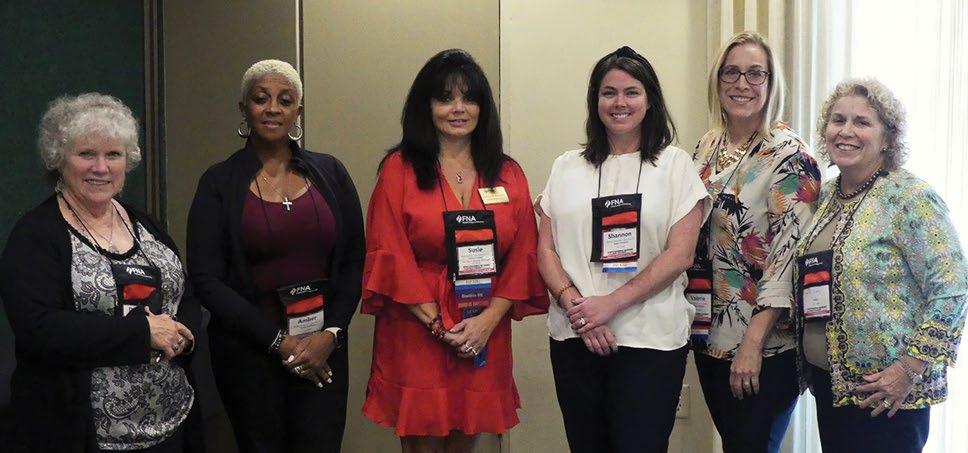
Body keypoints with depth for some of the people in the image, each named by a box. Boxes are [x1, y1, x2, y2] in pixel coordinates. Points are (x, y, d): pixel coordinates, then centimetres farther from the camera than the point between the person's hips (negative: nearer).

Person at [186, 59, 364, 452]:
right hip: (248, 351, -1)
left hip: (323, 348, 1)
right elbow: (206, 279, -7)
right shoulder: (219, 183, -2)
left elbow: (354, 262, 5)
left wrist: (331, 334, -8)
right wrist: (278, 341, -11)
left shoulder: (329, 173, 4)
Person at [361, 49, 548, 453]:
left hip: (485, 336, 3)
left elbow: (522, 255, 4)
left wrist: (488, 319, -9)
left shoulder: (508, 174, 8)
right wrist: (441, 326, -12)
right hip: (416, 333, -3)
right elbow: (391, 255, -7)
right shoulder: (399, 169, -1)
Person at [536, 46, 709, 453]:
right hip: (575, 337, 3)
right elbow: (546, 250, 7)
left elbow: (679, 254, -6)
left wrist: (609, 304, -13)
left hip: (651, 339, -2)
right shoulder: (567, 168, 11)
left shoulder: (675, 164, 2)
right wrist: (575, 305, -11)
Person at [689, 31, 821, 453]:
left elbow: (791, 255, -18)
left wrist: (754, 341, -22)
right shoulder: (708, 146, 8)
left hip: (766, 344, -6)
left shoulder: (789, 155, -13)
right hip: (709, 333, 6)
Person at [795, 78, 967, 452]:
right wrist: (809, 362, 9)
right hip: (829, 383, 7)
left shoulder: (909, 197, -13)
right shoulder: (827, 195, 8)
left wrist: (909, 369, -19)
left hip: (883, 395, -6)